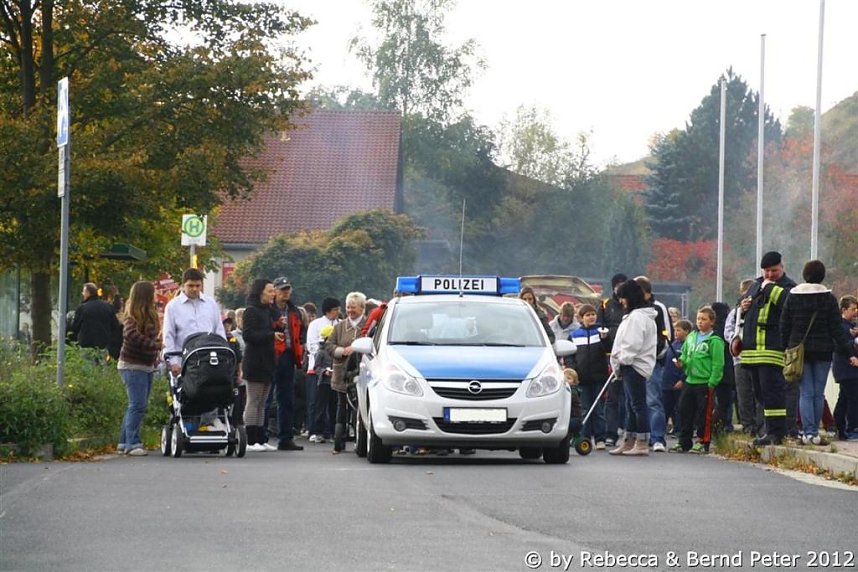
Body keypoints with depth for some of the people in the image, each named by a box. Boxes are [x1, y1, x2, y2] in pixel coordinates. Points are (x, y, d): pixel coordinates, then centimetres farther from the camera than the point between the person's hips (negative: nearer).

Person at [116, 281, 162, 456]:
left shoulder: (150, 315, 14)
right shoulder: (133, 317, -12)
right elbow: (132, 335, -27)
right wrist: (156, 345, -28)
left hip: (147, 366, 9)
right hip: (133, 366, -9)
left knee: (136, 405, 12)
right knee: (137, 405, -12)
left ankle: (125, 441, 18)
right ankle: (132, 443, -11)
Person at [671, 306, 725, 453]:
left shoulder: (715, 341, -10)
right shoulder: (691, 337, 11)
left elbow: (718, 364, -13)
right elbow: (685, 354, 22)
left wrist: (712, 383, -16)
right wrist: (682, 361, 0)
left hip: (705, 383, -7)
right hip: (690, 381, 7)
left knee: (703, 414, 0)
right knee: (684, 411, 9)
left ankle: (702, 443, 9)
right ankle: (684, 442, 17)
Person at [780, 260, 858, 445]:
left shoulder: (792, 297, 1)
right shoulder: (828, 298, -4)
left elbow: (784, 327, 3)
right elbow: (837, 329, -5)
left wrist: (785, 349, 11)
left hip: (799, 351, 1)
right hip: (822, 351, -1)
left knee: (805, 393, 1)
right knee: (818, 393, 5)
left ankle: (808, 432, -9)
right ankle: (814, 432, 6)